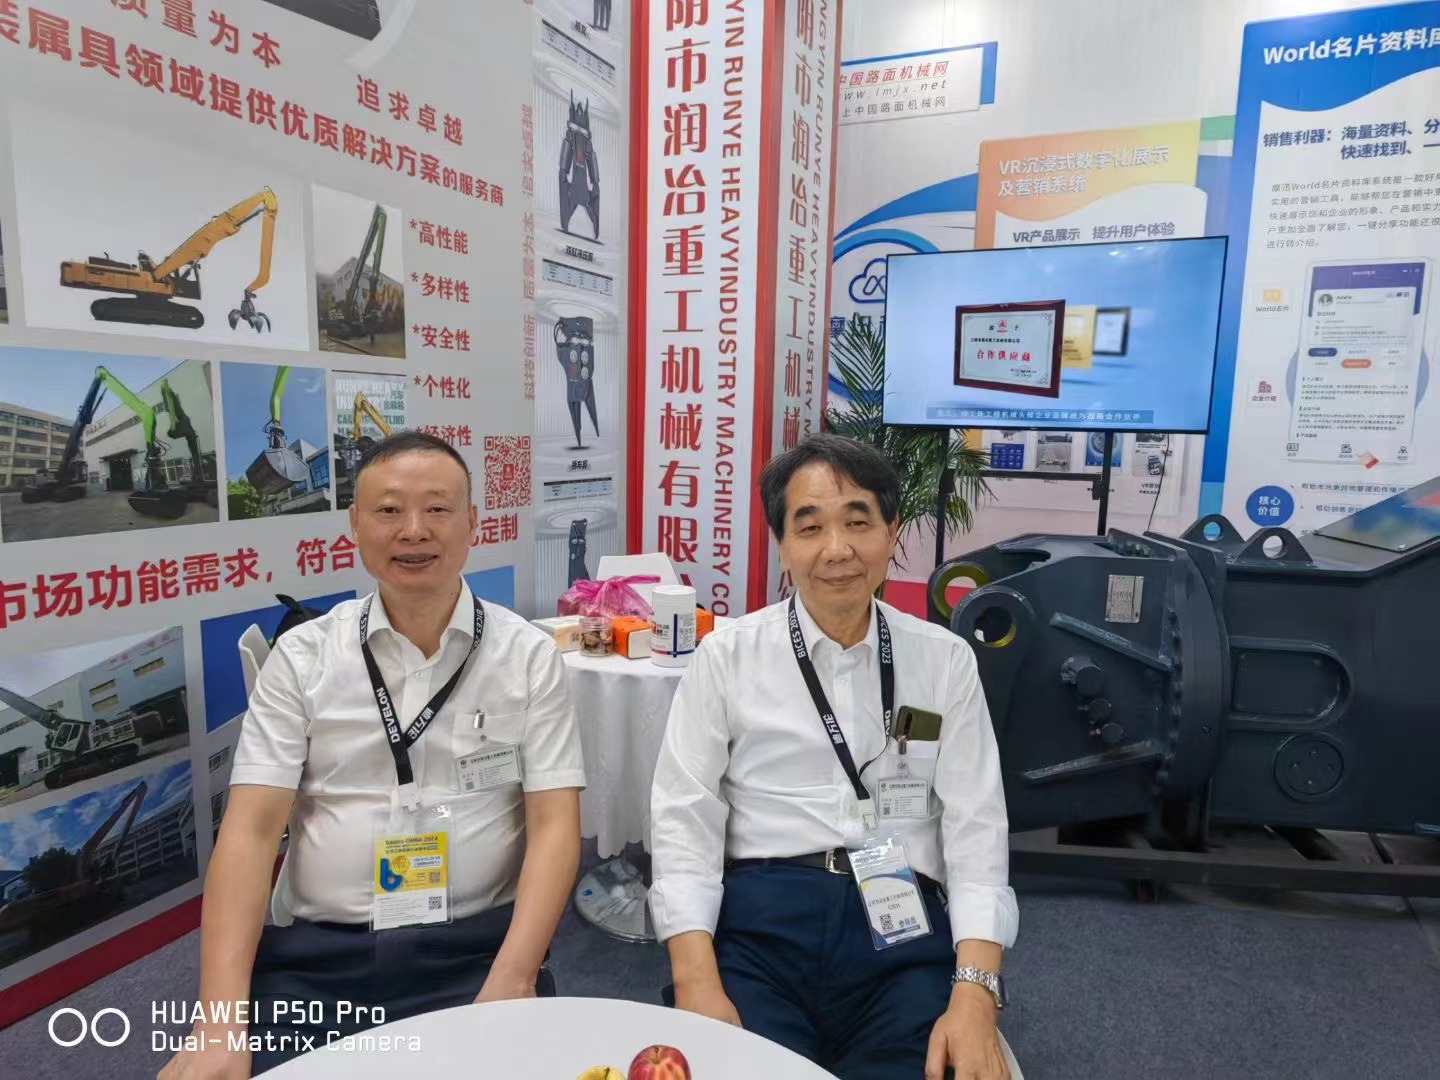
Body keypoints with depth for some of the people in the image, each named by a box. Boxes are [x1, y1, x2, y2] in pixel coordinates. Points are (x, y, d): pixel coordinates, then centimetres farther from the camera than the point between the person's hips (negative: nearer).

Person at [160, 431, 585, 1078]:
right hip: (316, 954, 2)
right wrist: (220, 1022, -13)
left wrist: (512, 981, -17)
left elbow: (554, 826, -5)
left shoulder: (528, 656, -1)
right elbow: (251, 829, -3)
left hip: (477, 947, -1)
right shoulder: (302, 656, 2)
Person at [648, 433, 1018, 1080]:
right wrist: (697, 987, -13)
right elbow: (683, 820, -1)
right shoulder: (726, 656, 2)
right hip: (757, 924, -1)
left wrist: (975, 995, -11)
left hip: (901, 930, 2)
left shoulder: (946, 661, 6)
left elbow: (977, 825, 2)